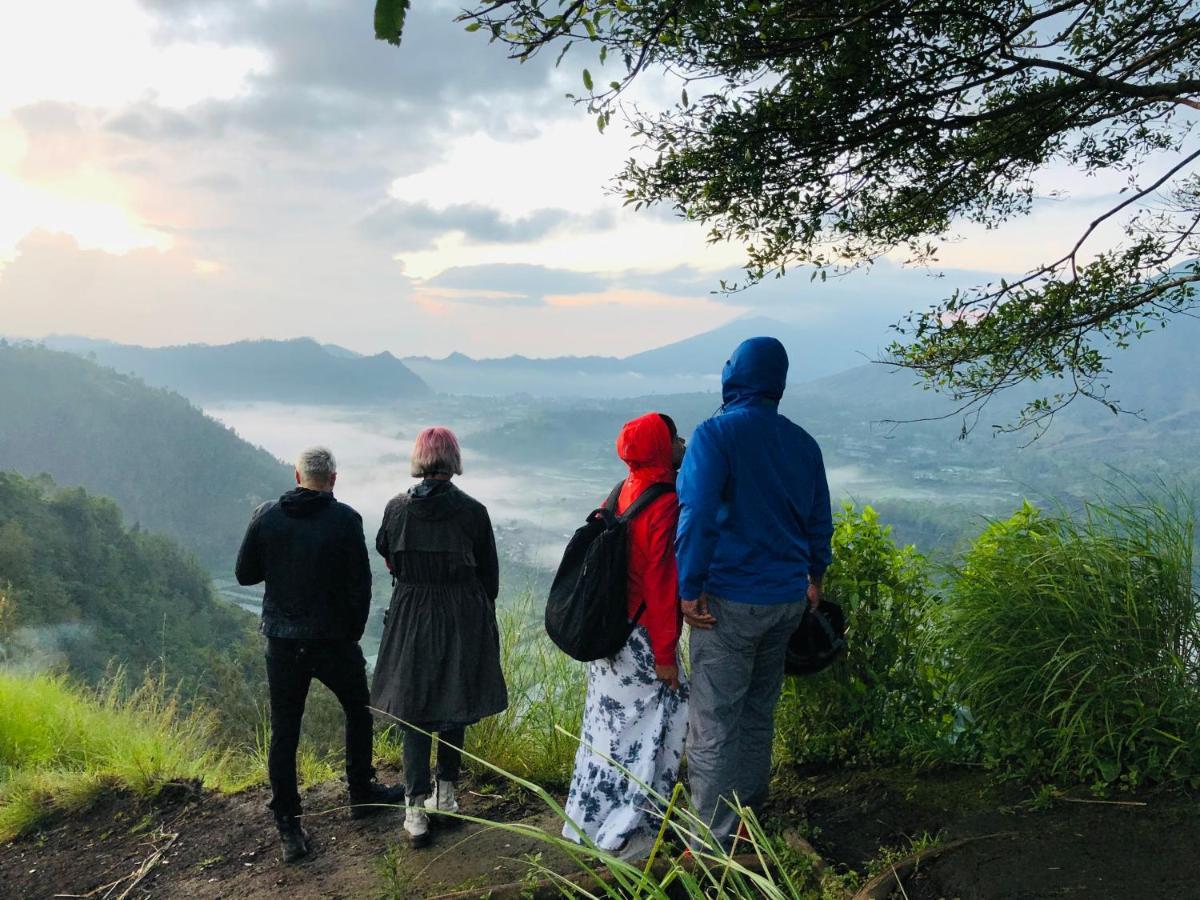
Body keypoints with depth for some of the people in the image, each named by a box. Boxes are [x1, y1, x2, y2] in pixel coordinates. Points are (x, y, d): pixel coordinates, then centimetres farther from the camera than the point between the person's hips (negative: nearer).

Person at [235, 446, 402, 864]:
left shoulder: (266, 516, -4)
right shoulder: (345, 519, -11)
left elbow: (245, 574, 2)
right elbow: (360, 583, -9)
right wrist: (354, 633, 5)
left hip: (282, 642, 2)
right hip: (334, 639, -2)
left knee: (284, 732, 9)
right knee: (358, 711, 20)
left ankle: (288, 829, 10)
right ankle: (362, 795, 31)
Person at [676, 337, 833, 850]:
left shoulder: (715, 435, -12)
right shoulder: (802, 443, 7)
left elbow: (697, 515, -20)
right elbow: (819, 520, 16)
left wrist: (690, 589, -15)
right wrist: (814, 575, 29)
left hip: (731, 601, -7)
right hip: (787, 600, 7)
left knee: (714, 725, -1)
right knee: (758, 713, 19)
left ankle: (714, 843, 2)